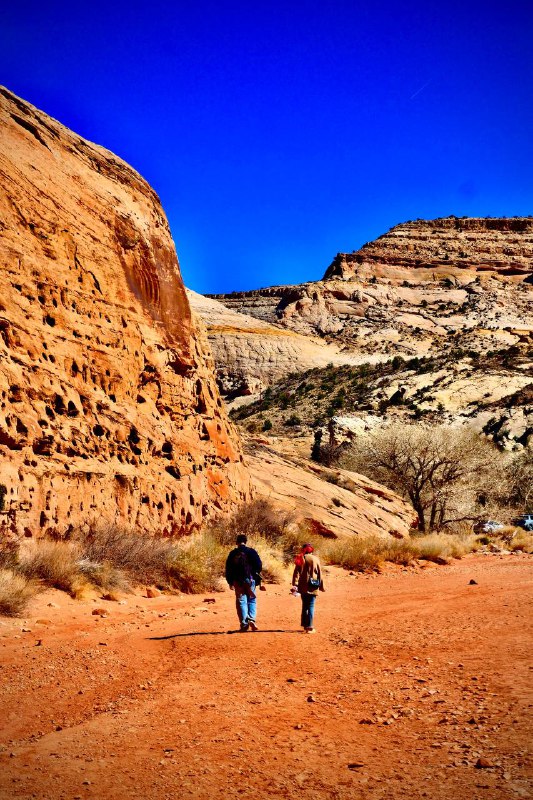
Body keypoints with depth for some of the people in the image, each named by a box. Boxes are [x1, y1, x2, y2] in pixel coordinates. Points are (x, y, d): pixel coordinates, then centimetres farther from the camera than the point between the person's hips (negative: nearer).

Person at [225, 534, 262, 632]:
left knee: (241, 601, 4)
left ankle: (244, 624, -1)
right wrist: (257, 579, 11)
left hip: (238, 581, 0)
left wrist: (230, 582, 12)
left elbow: (228, 569, 6)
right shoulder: (252, 552, 1)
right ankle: (252, 619, -6)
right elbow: (259, 566, 0)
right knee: (252, 600, 11)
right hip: (250, 579, 0)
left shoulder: (233, 554, 3)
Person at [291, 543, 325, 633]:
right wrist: (321, 586, 7)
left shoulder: (301, 559, 2)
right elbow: (319, 574, 0)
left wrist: (295, 584, -5)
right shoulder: (315, 559, -2)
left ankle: (305, 626, 20)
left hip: (303, 587, 2)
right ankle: (310, 627, -4)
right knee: (311, 607, 1)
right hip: (313, 587, -2)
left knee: (304, 606, 15)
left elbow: (296, 573, -3)